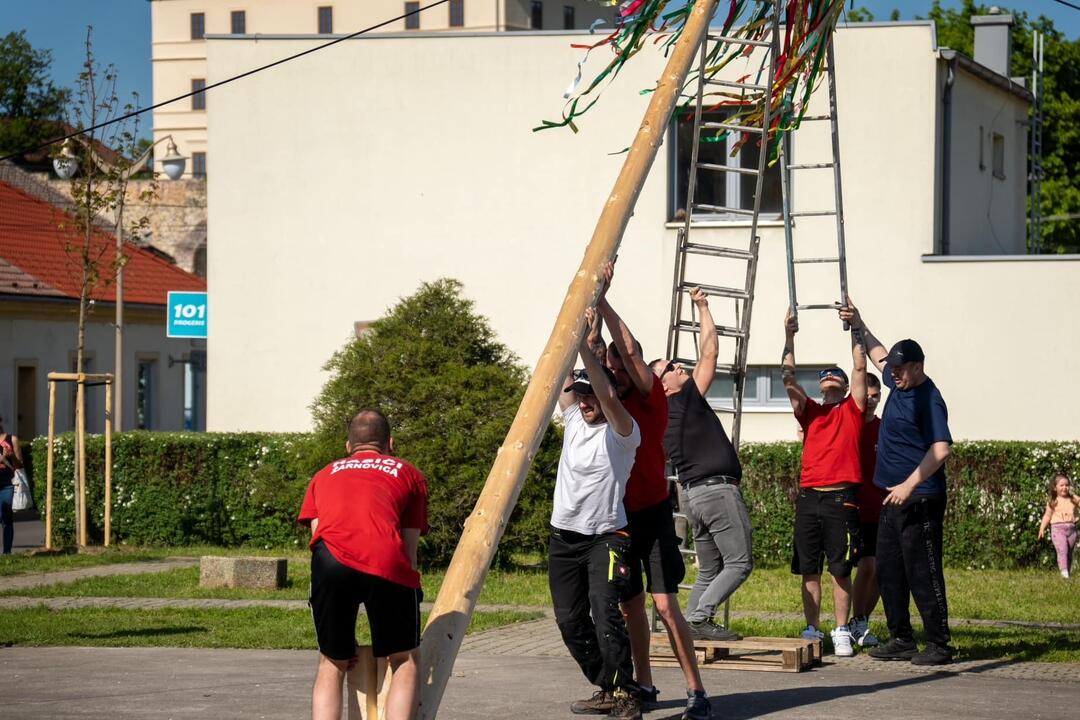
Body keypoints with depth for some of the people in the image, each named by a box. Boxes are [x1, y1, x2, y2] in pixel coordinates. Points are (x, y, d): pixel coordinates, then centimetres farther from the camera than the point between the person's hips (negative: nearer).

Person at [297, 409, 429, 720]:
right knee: (406, 661, 17)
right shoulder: (408, 474, 30)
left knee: (332, 665, 19)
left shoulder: (325, 475, 34)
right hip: (387, 563, -1)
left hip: (331, 561, 2)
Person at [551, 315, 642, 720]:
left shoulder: (622, 432, -11)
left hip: (605, 537, -7)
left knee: (604, 610, -24)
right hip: (564, 535, 7)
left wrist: (583, 345, -32)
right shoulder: (573, 420, 8)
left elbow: (608, 395, -28)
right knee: (570, 621, 7)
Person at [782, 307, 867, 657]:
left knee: (840, 570, -2)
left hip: (840, 498, -3)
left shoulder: (852, 411, 11)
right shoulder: (810, 411, 17)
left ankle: (841, 633, 2)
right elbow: (788, 377, 10)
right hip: (808, 497, 3)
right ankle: (812, 631, 10)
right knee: (809, 570, 4)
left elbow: (859, 368, 4)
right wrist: (789, 336, 5)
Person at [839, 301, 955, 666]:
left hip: (919, 499, -9)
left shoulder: (929, 399, -14)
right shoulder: (897, 383, 12)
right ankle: (901, 640, 18)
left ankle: (939, 644, -4)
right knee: (889, 572, 11)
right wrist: (858, 327, 33)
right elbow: (878, 354, 34)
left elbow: (941, 448, -25)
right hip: (894, 498, 9)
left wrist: (910, 485, -30)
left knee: (922, 573, -8)